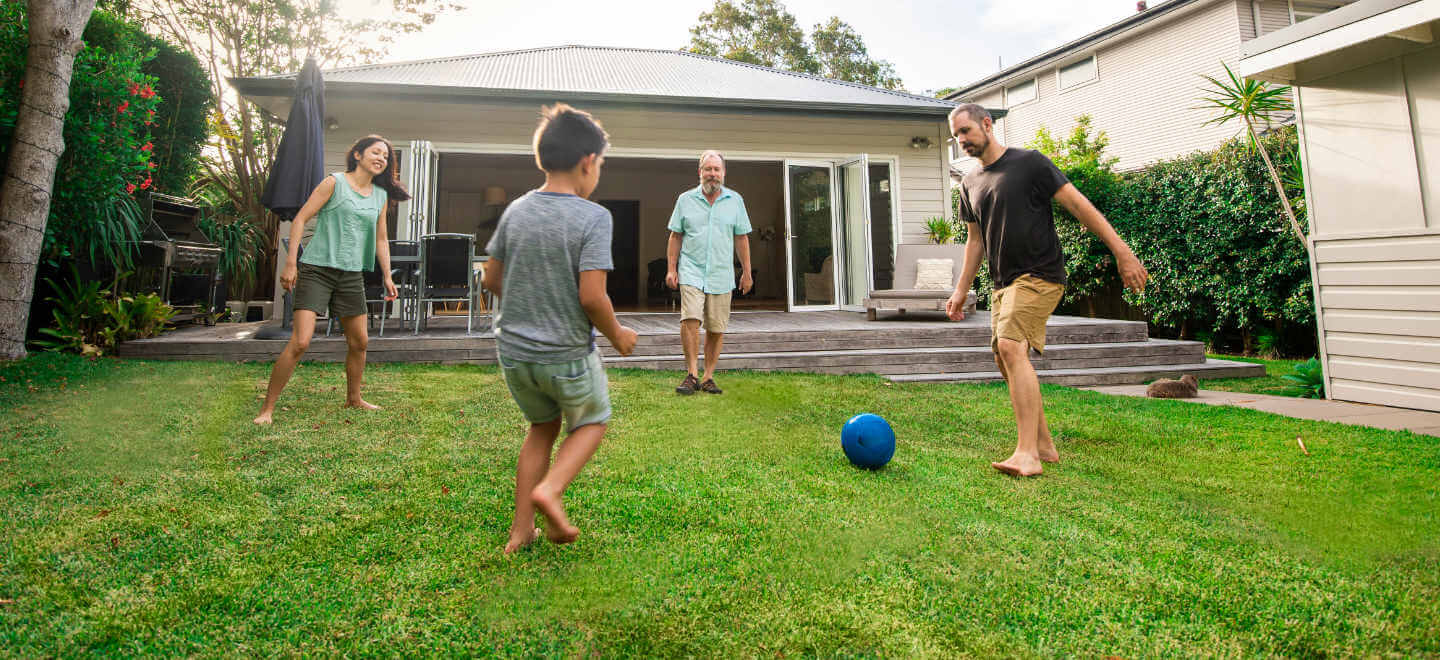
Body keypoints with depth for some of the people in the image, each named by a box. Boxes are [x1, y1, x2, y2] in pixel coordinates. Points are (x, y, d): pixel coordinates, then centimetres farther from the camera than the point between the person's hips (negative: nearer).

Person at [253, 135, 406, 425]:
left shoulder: (380, 195, 12)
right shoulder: (335, 182, -4)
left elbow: (380, 239, 20)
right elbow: (301, 219, -6)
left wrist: (387, 276, 14)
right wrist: (290, 263, -12)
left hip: (352, 275, 6)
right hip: (317, 269, -6)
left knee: (359, 341, 11)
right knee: (300, 341, -14)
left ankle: (353, 399, 31)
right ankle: (267, 408, -3)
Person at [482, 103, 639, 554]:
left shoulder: (516, 210, 2)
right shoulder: (594, 218, -16)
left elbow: (492, 278, 9)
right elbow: (591, 296, -22)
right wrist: (617, 335, -5)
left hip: (513, 348, 5)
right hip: (567, 354, -5)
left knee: (542, 426, 25)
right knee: (592, 422, 21)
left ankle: (521, 530, 25)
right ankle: (549, 489, -3)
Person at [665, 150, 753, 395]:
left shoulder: (735, 200, 9)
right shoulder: (685, 199, 7)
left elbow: (741, 238, 11)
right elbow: (675, 236, 9)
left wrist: (746, 272, 9)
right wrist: (671, 268, 2)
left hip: (721, 274, 1)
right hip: (691, 271, -1)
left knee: (716, 328, 2)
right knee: (690, 319, -18)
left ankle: (708, 377, 13)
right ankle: (691, 375, -10)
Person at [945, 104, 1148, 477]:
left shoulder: (1029, 163, -4)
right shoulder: (970, 184, 15)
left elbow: (1079, 206, -7)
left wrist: (1122, 252, -12)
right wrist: (961, 289, 21)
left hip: (1040, 276, -8)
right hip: (1004, 284, 8)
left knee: (1011, 347, -24)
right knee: (1007, 362, 6)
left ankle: (1028, 455, -25)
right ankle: (1045, 446, 20)